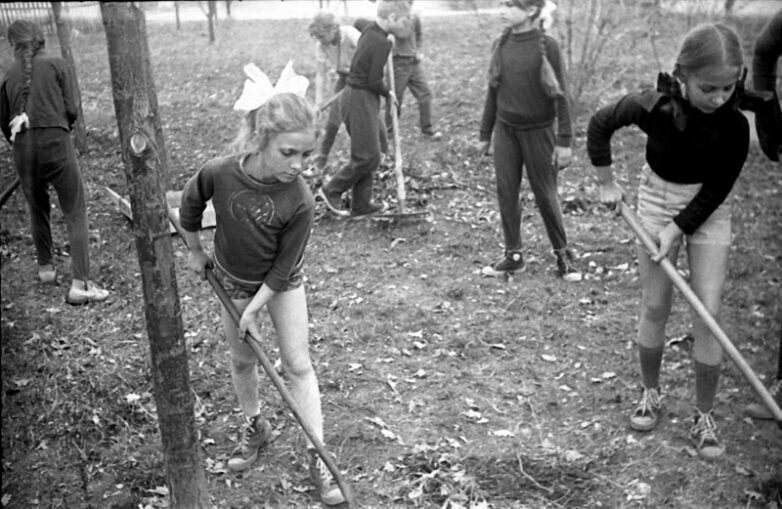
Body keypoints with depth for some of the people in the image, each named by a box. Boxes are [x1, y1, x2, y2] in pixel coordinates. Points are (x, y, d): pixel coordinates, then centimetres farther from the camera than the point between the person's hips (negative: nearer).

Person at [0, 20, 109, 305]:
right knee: (76, 214, -1)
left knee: (38, 210, 23)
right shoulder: (58, 65, 4)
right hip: (56, 143, -3)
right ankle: (80, 284, -9)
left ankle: (45, 268, 34)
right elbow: (72, 110, -2)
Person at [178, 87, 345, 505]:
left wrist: (254, 310, -15)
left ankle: (317, 455, 10)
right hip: (232, 280, 2)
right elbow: (190, 208, -5)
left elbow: (283, 266, -20)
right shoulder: (219, 174, -29)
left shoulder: (300, 200, -31)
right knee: (242, 361, 15)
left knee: (298, 364, 0)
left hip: (282, 283, -2)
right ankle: (255, 428, 39)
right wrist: (195, 252, 7)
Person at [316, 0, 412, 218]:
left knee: (369, 155, 14)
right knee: (367, 156, -2)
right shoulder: (382, 43, -20)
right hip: (361, 100, -10)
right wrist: (388, 93, 1)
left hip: (356, 96, 10)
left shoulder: (369, 29, 5)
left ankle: (361, 205, 21)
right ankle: (331, 191, 11)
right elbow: (374, 81, -19)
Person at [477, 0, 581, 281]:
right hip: (505, 130, 4)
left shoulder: (547, 46, -12)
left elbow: (560, 95, -10)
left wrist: (564, 141, -12)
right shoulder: (501, 45, 1)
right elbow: (493, 91, 9)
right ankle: (513, 255, 18)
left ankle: (562, 253, 20)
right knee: (506, 193, 6)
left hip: (538, 131, -4)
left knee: (545, 195, 4)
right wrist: (485, 134, 12)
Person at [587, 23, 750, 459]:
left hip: (709, 209, 0)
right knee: (655, 308, 6)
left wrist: (679, 228, -19)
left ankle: (704, 417, 10)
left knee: (708, 315, -4)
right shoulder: (653, 107, -24)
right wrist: (607, 183, -2)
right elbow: (599, 125, -7)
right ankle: (651, 394, 27)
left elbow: (718, 187, -15)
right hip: (658, 201, 0)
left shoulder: (735, 123, -22)